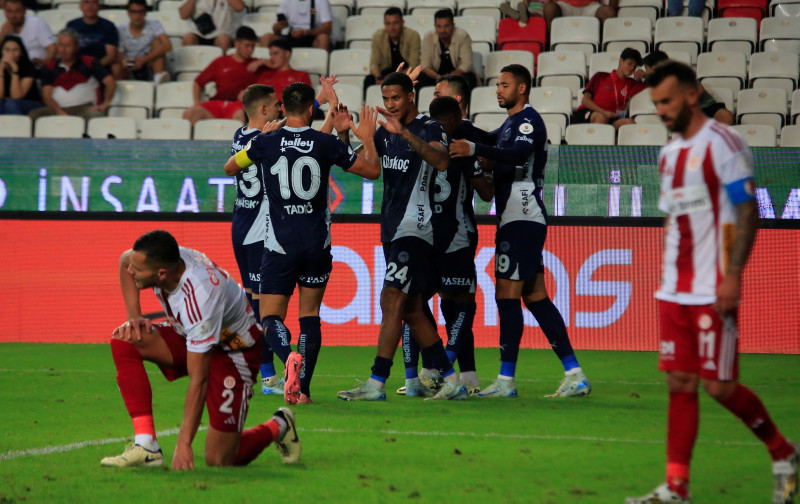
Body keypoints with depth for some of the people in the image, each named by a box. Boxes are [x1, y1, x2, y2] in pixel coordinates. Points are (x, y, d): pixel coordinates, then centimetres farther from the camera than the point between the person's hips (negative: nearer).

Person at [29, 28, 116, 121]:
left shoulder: (89, 63, 11)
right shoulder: (50, 68, 16)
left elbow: (110, 82, 4)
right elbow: (46, 95, 6)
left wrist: (105, 103, -9)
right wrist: (60, 113, -12)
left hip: (83, 108, -2)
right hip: (58, 109, 3)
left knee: (95, 115, -39)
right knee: (34, 114, -27)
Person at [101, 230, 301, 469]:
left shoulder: (200, 297, -39)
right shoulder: (163, 258, -20)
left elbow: (199, 379, -37)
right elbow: (125, 260, 8)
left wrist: (183, 445, -37)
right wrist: (134, 317, -4)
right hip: (188, 337, 8)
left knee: (220, 460, -12)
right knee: (123, 340, -19)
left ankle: (277, 428, 20)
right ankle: (145, 446, -18)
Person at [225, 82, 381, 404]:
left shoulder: (265, 143, -5)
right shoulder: (327, 144, -3)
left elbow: (229, 168, 14)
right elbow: (373, 171, 7)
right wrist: (368, 138, 24)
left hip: (279, 245, -1)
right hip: (318, 243, 1)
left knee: (271, 316, 2)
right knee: (310, 314, 12)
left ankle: (289, 356, -30)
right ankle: (303, 389, 5)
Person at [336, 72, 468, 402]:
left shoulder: (429, 129, -8)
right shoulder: (386, 132, 15)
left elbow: (441, 161, -27)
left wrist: (404, 132, -35)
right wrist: (343, 135, -2)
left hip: (415, 227, -9)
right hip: (392, 228, 9)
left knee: (392, 301, -15)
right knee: (412, 311, 9)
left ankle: (377, 383, -18)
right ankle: (450, 380, 16)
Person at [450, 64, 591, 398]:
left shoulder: (528, 120, -10)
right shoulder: (510, 123, 23)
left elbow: (518, 154, -28)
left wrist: (474, 149, -40)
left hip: (522, 218, -10)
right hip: (517, 218, 10)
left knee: (507, 293, -11)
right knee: (534, 295, 7)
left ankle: (507, 380, -11)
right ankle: (574, 374, 6)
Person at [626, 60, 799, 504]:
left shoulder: (721, 143, -9)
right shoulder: (669, 153, 15)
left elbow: (747, 212, -13)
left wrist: (732, 276, -20)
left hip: (714, 291, -8)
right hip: (675, 293, 8)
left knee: (719, 385, -5)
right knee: (679, 384, 3)